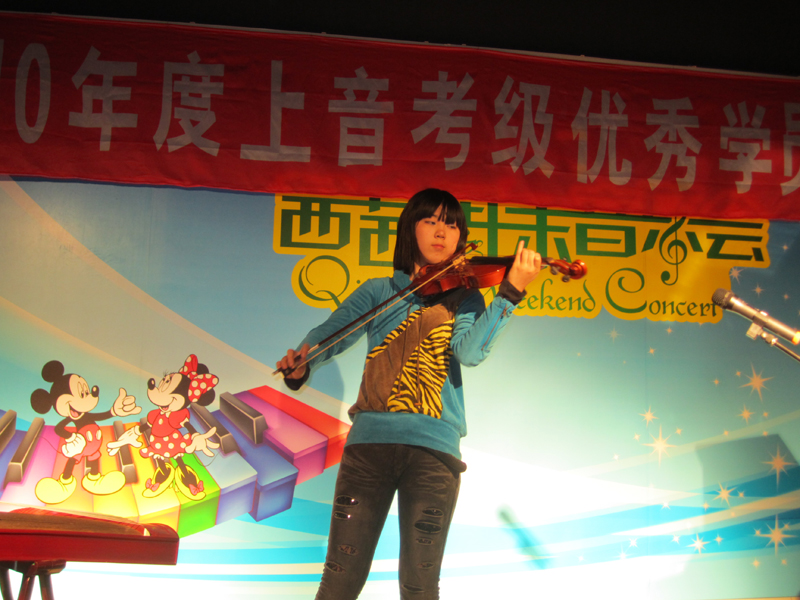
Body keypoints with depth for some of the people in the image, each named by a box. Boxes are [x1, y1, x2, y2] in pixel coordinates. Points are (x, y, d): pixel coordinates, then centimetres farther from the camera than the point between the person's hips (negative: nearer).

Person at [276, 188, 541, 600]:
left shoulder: (465, 298, 12)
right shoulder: (378, 292, 14)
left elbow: (470, 350, -8)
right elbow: (329, 334, 3)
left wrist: (511, 292, -20)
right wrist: (300, 363, -19)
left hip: (434, 448, 0)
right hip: (370, 441, 1)